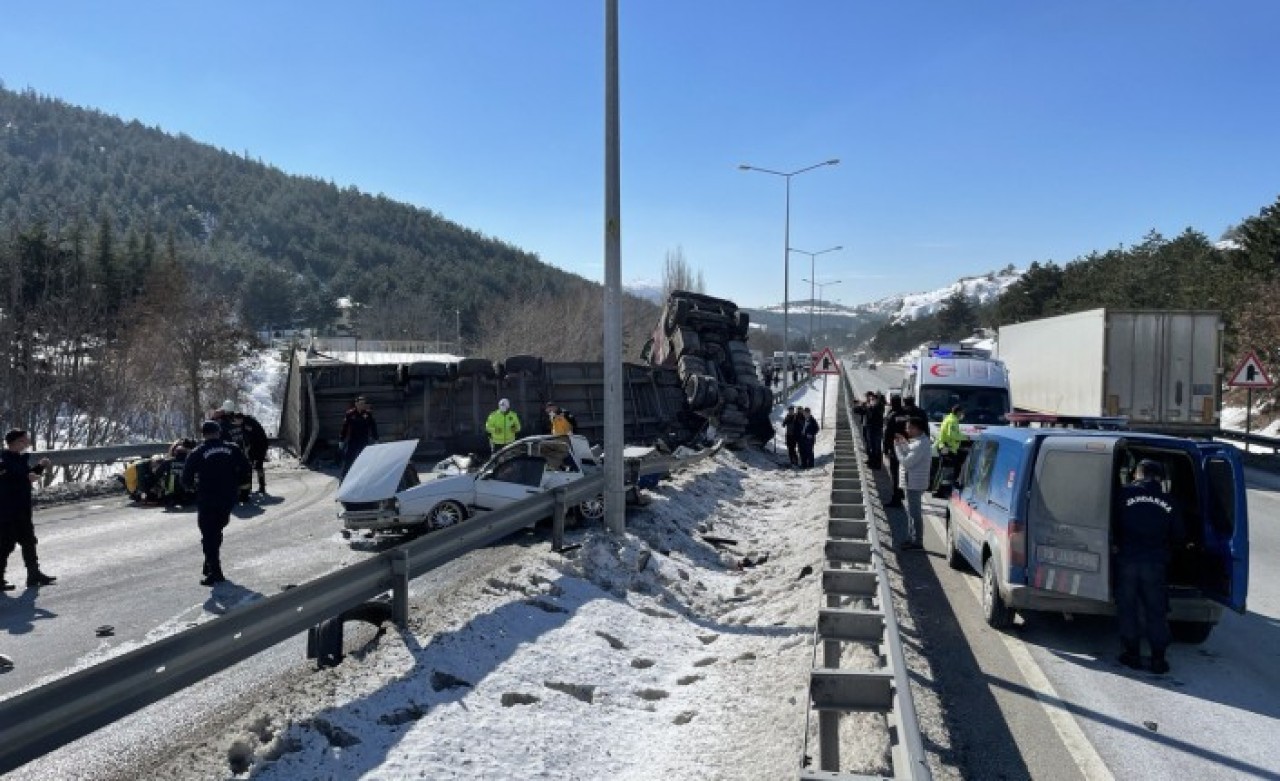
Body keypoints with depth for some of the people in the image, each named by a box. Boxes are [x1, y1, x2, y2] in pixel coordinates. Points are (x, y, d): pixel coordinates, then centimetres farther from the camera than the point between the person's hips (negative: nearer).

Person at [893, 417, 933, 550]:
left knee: (915, 513, -4)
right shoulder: (918, 440, 11)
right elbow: (910, 455, 17)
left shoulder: (921, 444, -22)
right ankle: (911, 539, 26)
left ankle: (917, 542, 2)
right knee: (912, 512, 17)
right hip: (911, 482, 11)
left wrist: (898, 446, -15)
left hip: (914, 483, -11)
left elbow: (906, 462, -23)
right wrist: (904, 443, 6)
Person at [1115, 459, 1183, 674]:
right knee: (1156, 612, 10)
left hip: (1127, 559, -1)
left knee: (1127, 609, 10)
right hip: (1156, 562, 2)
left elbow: (1113, 526, -1)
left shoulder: (1124, 494, -4)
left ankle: (1132, 653, 14)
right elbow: (1177, 536, 10)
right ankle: (1158, 658, 10)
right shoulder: (1170, 501, 3)